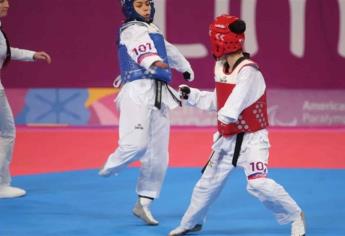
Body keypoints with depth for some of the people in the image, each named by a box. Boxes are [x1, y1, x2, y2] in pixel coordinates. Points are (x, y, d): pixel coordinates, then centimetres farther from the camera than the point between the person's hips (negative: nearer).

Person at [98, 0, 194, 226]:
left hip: (158, 95, 9)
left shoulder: (152, 30, 25)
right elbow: (142, 49, -26)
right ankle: (109, 169, 7)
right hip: (139, 93, -9)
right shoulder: (132, 30, -3)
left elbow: (168, 49, 44)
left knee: (158, 155, 7)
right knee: (136, 144, -24)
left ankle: (143, 204, 16)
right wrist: (154, 61, -48)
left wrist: (186, 68, 60)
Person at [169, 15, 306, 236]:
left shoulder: (248, 71, -26)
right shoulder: (220, 67, 3)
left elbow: (230, 110, -33)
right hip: (227, 138, 8)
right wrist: (191, 95, 12)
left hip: (251, 139, -8)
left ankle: (295, 216, -2)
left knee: (258, 183, -22)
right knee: (208, 182, 17)